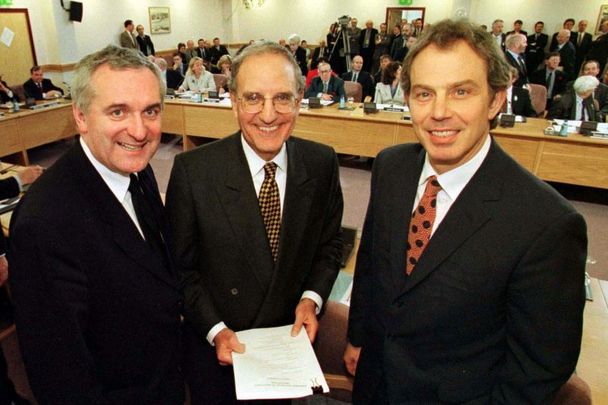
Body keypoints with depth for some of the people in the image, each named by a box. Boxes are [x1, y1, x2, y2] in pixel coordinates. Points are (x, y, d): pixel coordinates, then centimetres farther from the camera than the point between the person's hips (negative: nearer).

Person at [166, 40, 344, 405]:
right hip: (215, 348, -2)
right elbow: (179, 265, -10)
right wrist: (215, 330, -15)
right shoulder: (192, 171, -20)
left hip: (290, 338, 3)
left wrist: (312, 298, -13)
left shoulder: (323, 163, -12)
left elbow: (330, 244, 1)